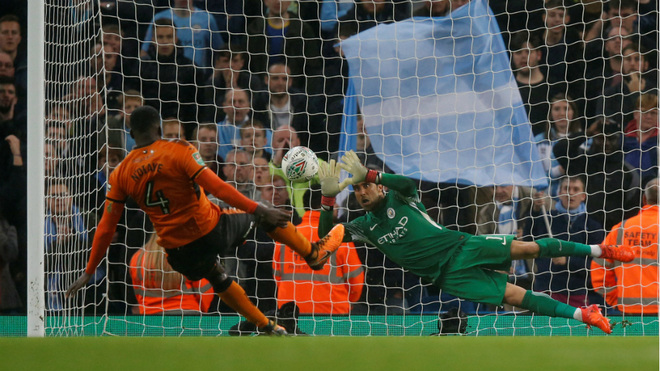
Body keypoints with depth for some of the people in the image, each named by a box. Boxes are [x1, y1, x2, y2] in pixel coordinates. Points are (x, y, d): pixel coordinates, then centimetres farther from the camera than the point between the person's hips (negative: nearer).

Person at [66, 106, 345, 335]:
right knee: (263, 216, 19)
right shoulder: (178, 151, -15)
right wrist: (259, 210, -19)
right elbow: (217, 188, -21)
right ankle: (314, 254, 35)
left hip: (178, 251, 4)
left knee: (219, 279, 31)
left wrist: (89, 272, 4)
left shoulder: (120, 175, -3)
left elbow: (106, 228, -2)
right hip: (210, 230, -4)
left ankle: (267, 328, 36)